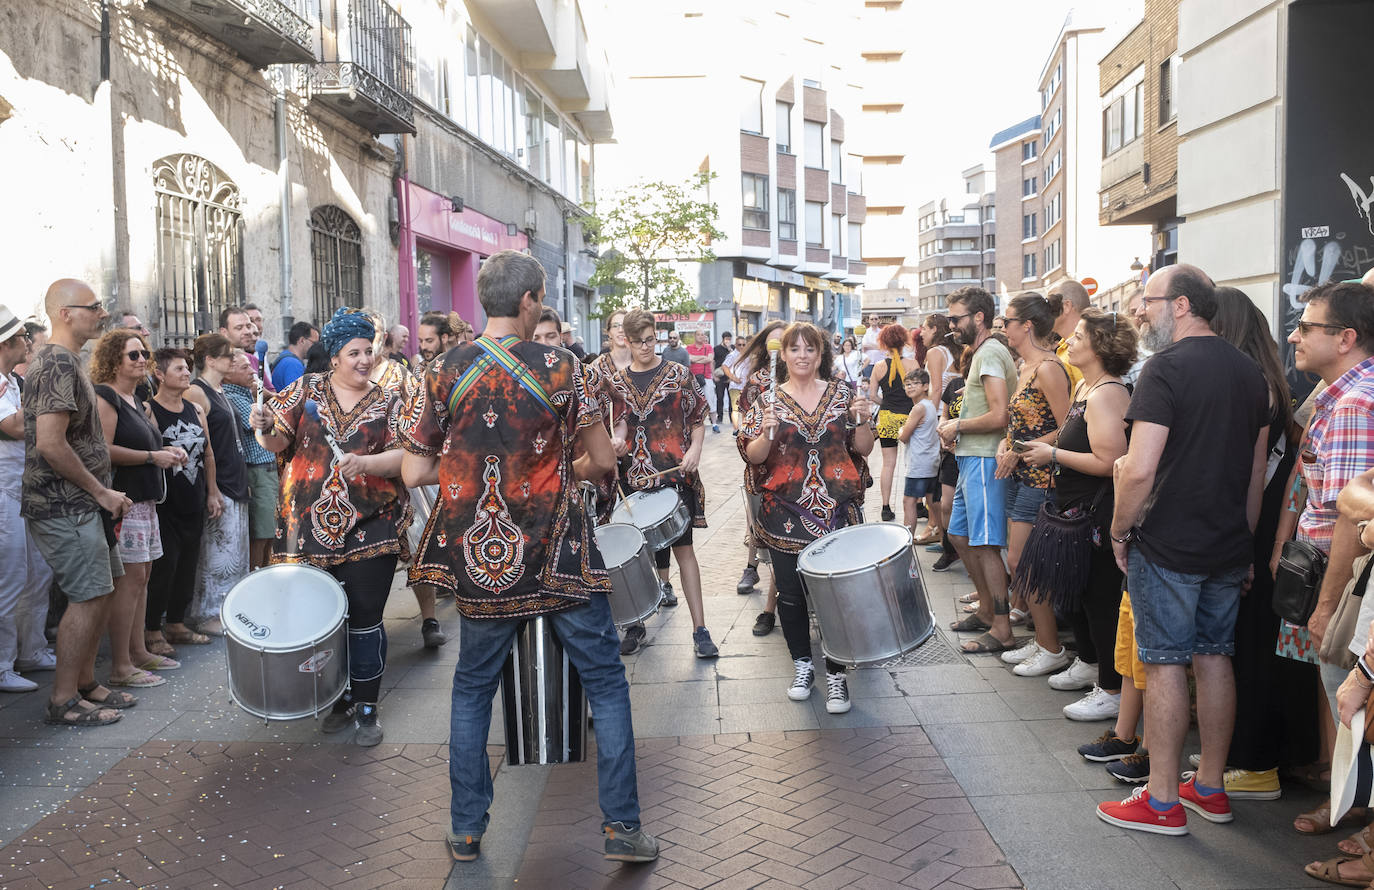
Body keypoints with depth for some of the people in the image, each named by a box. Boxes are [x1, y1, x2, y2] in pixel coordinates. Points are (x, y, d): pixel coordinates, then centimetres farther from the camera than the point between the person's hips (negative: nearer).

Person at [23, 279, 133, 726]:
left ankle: (85, 681, 25)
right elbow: (50, 444, -25)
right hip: (64, 506, -10)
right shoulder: (58, 364, -16)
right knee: (90, 597, -6)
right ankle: (63, 700, 4)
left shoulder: (66, 362, 17)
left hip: (80, 504, 10)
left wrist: (102, 494, 16)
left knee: (100, 591, 14)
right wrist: (102, 492, -17)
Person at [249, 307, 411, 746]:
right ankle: (343, 698, 27)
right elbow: (278, 442, 3)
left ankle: (367, 707, 13)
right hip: (310, 525, 2)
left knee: (365, 618, -2)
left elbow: (404, 455, -5)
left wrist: (366, 463, -23)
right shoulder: (307, 390, 7)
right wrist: (264, 429, -20)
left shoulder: (389, 401, 5)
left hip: (369, 527, -2)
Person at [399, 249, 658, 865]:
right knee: (605, 681, 10)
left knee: (473, 687, 18)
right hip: (558, 555, -2)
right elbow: (603, 462, -5)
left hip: (480, 558, 3)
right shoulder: (559, 367, -7)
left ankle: (466, 830, 25)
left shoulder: (443, 372, -2)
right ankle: (622, 825, 12)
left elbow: (415, 473, 0)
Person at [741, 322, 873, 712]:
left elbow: (863, 449, 6)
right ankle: (802, 664, 28)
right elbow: (753, 457, -1)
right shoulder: (768, 401, 3)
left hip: (838, 512, 0)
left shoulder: (842, 394, 5)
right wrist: (767, 432, -19)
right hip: (785, 515, 1)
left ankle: (836, 673, 13)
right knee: (791, 594, 9)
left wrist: (861, 419, -12)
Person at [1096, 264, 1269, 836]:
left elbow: (1139, 470, -22)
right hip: (1229, 547, 8)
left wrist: (1120, 531, -8)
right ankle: (1211, 788, 26)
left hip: (1168, 546, -7)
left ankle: (1163, 801, 9)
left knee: (1165, 664, 0)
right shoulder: (1248, 370, 10)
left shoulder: (1167, 367, -15)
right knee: (1214, 658, 14)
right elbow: (1258, 468, 15)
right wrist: (1242, 537, 21)